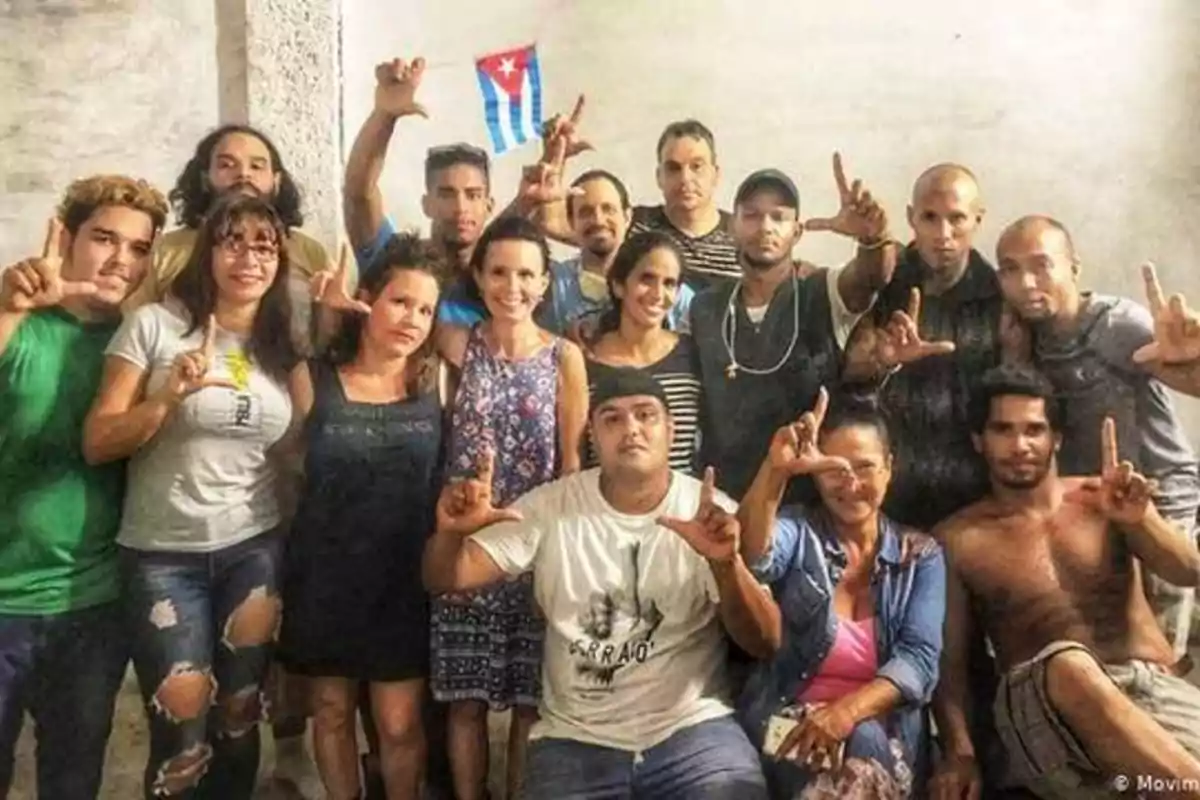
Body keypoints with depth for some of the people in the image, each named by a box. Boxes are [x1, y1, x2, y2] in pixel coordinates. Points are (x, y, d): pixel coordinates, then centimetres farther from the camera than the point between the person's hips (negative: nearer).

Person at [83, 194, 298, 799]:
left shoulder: (285, 344, 4)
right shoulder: (154, 324, -6)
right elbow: (96, 445, -8)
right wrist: (170, 395, -23)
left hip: (255, 549, 3)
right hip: (162, 555, -3)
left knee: (238, 719, 12)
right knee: (182, 735, 0)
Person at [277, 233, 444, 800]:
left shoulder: (435, 381, -3)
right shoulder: (313, 379, -4)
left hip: (404, 578, 0)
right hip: (325, 574, 1)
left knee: (399, 723, 4)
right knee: (332, 711, 16)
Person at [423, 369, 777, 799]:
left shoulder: (712, 513, -5)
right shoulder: (549, 507, -1)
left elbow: (766, 642, -11)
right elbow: (446, 580, -5)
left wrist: (726, 564, -31)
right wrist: (451, 533, -29)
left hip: (691, 728, 0)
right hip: (575, 739, 1)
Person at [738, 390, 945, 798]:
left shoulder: (921, 555, 9)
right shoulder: (798, 532, 5)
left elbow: (919, 660, -5)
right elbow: (752, 557, -20)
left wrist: (848, 710, -24)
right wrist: (775, 471, -37)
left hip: (887, 736, 0)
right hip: (790, 719, 0)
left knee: (861, 739, -34)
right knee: (859, 748, -32)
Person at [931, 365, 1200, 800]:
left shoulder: (1103, 499, 13)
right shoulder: (956, 539, 6)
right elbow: (949, 661, 5)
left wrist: (1138, 520, -19)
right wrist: (959, 752, -12)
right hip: (1042, 705, 0)